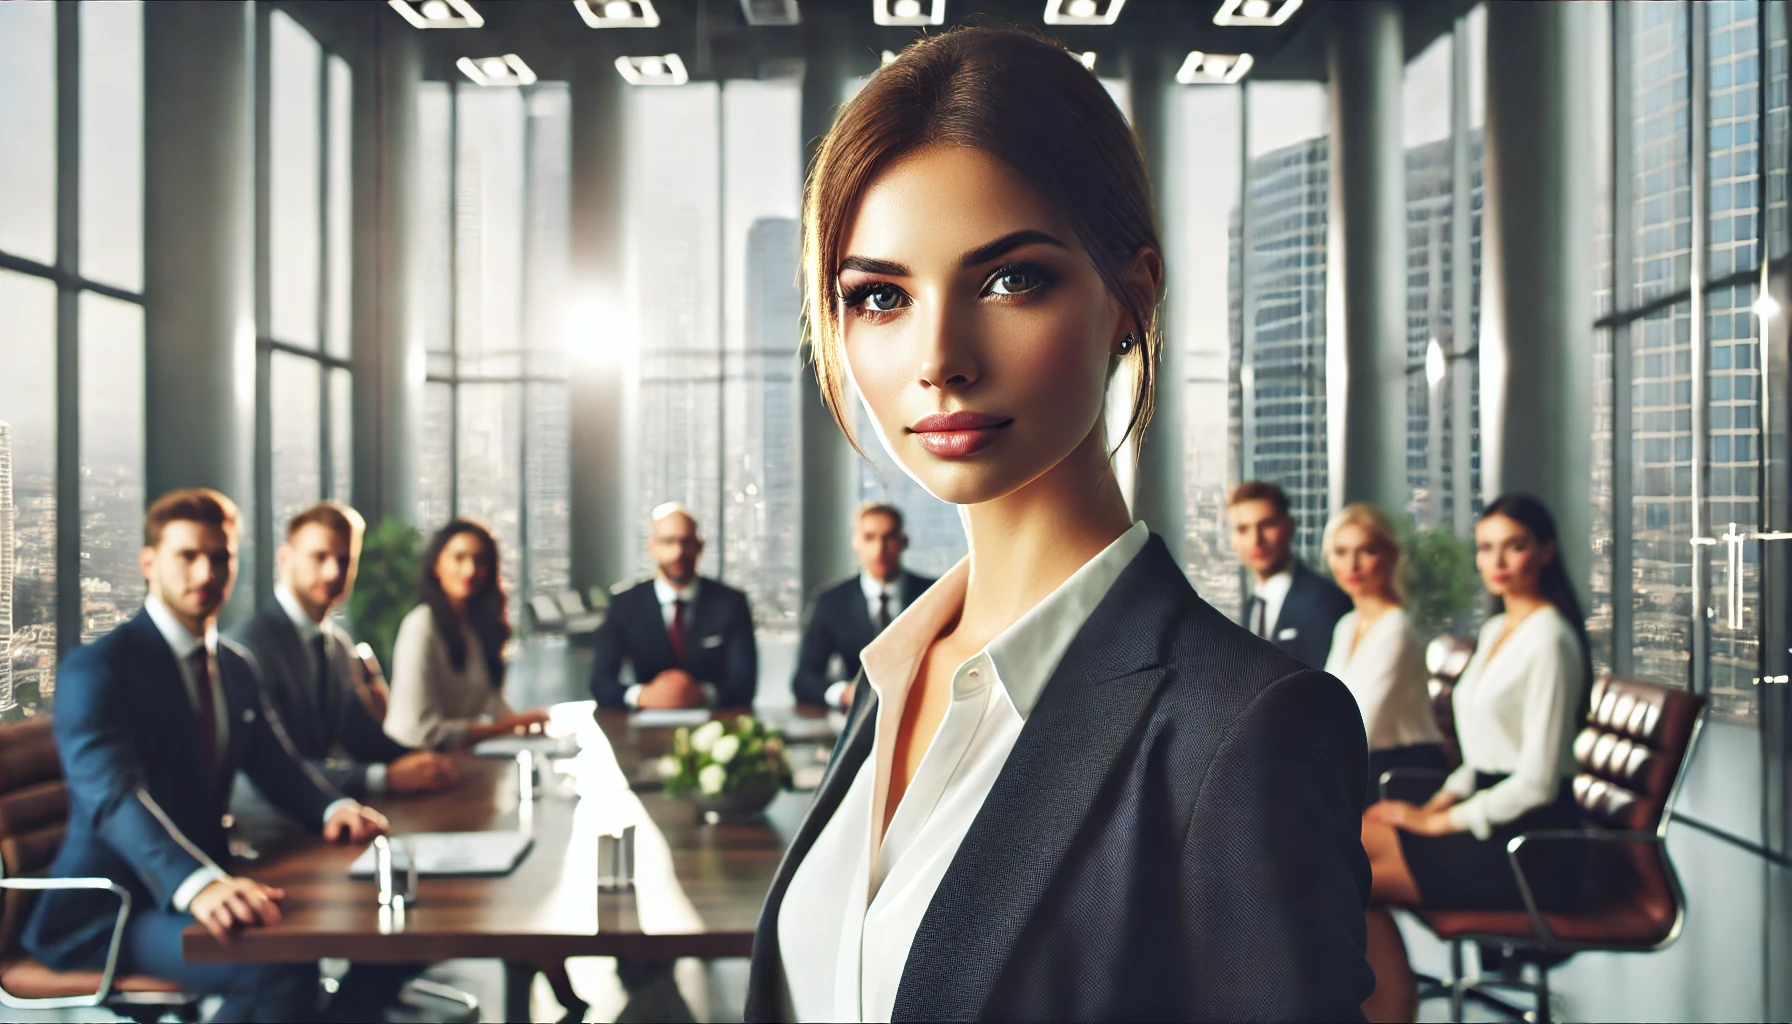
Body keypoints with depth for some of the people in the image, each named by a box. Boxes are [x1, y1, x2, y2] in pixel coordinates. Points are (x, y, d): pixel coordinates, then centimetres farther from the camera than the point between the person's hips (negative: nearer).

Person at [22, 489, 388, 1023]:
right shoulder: (95, 669, -13)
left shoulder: (236, 666, 14)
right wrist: (198, 883, -46)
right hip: (104, 913, -8)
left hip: (209, 887, 8)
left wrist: (332, 808, -10)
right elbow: (113, 796, -28)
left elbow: (277, 767, 15)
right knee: (282, 966, -32)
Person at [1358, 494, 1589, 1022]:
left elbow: (1537, 781, -17)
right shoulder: (1495, 631, 15)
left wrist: (1443, 821, -10)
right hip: (1494, 828, 9)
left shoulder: (1549, 638, -14)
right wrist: (1438, 803, 5)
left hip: (1532, 848, -9)